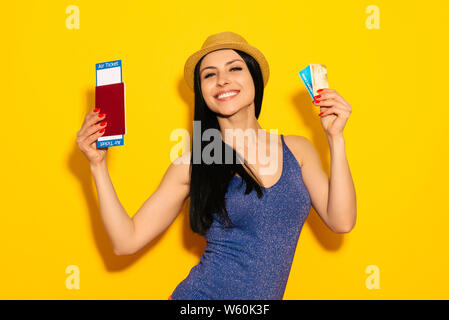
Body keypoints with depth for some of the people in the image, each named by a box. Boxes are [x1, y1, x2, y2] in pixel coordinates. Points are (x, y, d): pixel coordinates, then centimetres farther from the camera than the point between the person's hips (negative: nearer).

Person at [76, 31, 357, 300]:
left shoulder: (296, 149, 2)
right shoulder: (192, 165, -4)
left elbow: (341, 222, -7)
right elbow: (127, 241, -6)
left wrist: (335, 137, -8)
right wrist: (99, 164, -14)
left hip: (266, 297, 2)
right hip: (201, 295, -2)